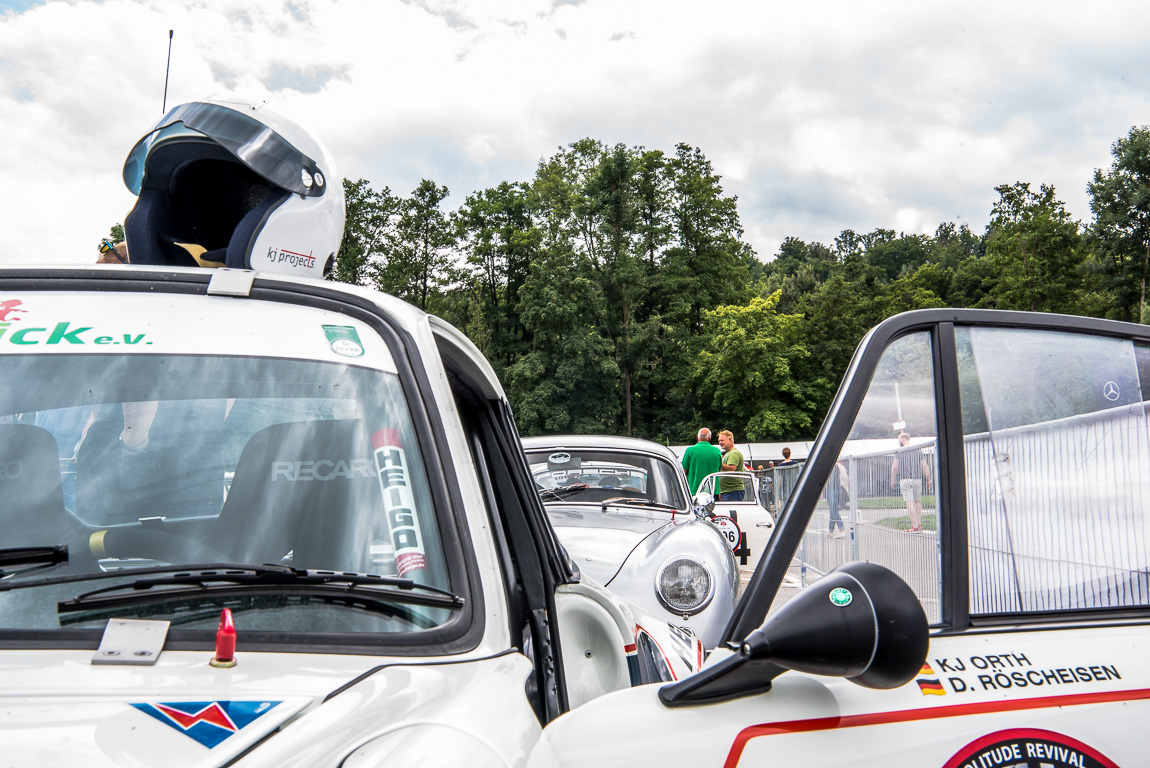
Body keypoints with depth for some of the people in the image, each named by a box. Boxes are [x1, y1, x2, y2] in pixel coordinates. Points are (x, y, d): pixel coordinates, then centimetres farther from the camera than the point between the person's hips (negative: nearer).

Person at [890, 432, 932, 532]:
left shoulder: (899, 451, -1)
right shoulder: (918, 450, 10)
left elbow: (894, 467, -3)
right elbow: (925, 466, 5)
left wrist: (892, 480, 6)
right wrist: (928, 480, 9)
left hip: (905, 479, -4)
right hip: (917, 479, 4)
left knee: (909, 502, -5)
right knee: (917, 502, 15)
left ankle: (915, 526, -10)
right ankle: (919, 525, 14)